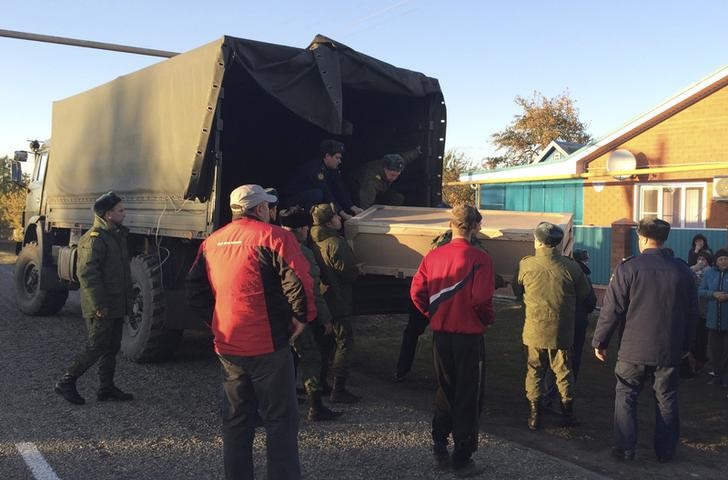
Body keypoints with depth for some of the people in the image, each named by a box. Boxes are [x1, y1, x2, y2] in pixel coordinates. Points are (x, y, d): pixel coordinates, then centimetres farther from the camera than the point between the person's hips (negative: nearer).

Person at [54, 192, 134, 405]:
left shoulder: (118, 235, 14)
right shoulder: (94, 239, -17)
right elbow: (87, 273, -23)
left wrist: (128, 298, 21)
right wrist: (99, 304, -24)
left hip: (117, 305, 9)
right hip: (102, 308, -9)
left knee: (112, 348, 13)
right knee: (96, 348, -4)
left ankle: (107, 387, 22)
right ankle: (66, 383, 10)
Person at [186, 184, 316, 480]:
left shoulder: (213, 242, 12)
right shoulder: (273, 236, -8)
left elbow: (195, 290, 15)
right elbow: (299, 282, -19)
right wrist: (302, 317, -4)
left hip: (227, 345, 6)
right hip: (267, 345, -6)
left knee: (236, 419, 16)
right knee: (280, 419, 2)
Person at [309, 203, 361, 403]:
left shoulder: (314, 242, 5)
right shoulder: (336, 244, -20)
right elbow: (350, 274, -19)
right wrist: (357, 270, 1)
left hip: (319, 300, 9)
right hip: (337, 301, -9)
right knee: (344, 342, -2)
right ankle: (338, 390, -3)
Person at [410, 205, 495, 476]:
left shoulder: (433, 256, -1)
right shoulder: (480, 259, -14)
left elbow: (417, 292, -2)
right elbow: (481, 299, -22)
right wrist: (488, 320, -2)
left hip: (440, 334, 4)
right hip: (469, 335, -4)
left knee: (445, 390, 21)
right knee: (468, 396, 8)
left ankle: (439, 449, 26)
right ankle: (462, 459, 15)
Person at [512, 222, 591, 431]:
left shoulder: (525, 264, -12)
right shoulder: (571, 266, -11)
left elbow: (517, 292, 3)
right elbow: (585, 294, 2)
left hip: (535, 330, 0)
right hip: (562, 331, 1)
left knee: (534, 371, 12)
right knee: (564, 372, 15)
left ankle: (534, 415, 15)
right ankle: (567, 415, 23)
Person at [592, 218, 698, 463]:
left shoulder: (628, 267, -11)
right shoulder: (683, 270, 2)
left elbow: (611, 310, -11)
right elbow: (692, 312, 10)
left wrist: (600, 342, -1)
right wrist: (685, 344, 20)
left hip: (634, 350, -3)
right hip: (669, 350, 3)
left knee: (625, 397, 9)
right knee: (666, 400, 13)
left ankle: (625, 448, 10)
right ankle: (665, 451, 21)